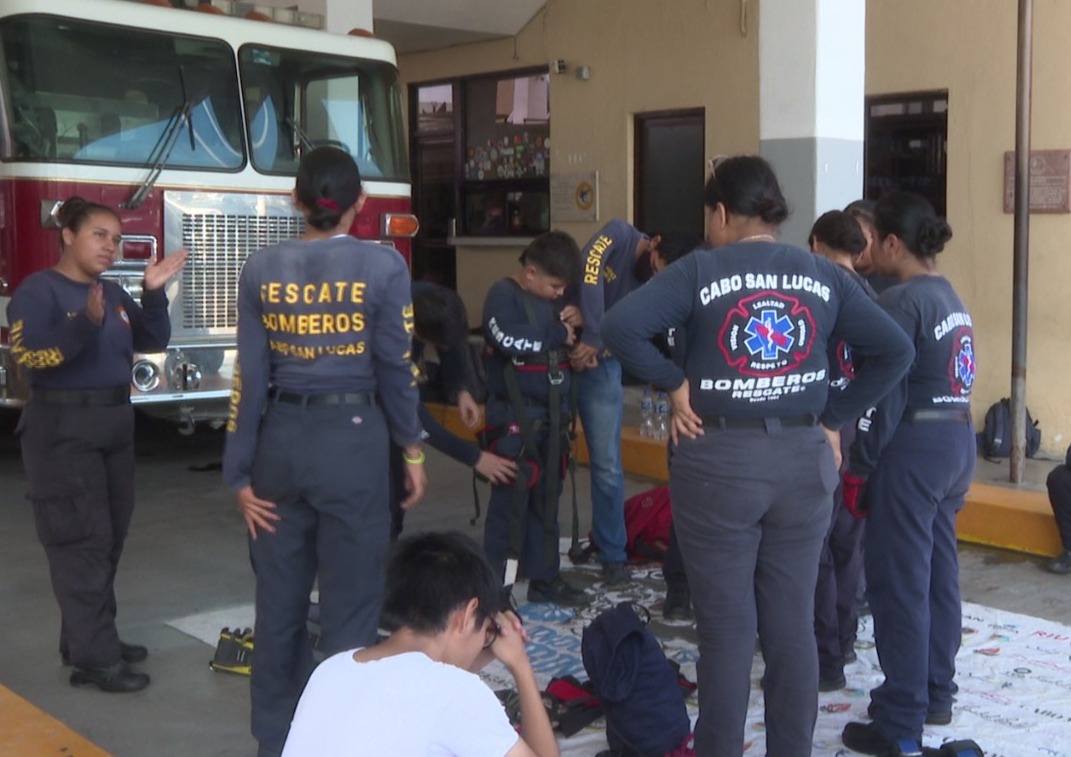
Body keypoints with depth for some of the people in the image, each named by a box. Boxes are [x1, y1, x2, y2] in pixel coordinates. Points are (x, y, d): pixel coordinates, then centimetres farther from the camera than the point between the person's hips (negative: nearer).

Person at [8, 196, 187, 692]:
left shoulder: (113, 294, 12)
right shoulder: (39, 290, -10)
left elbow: (153, 341, 7)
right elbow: (26, 356, -22)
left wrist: (154, 293, -7)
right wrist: (85, 325, -33)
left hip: (115, 424, 8)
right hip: (63, 431, -8)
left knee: (109, 539, 13)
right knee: (82, 541, -6)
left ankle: (88, 639, 26)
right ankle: (94, 659, -1)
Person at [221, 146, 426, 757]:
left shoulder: (262, 269, 0)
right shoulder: (383, 266, -8)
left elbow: (250, 376, 0)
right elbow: (396, 367, -6)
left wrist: (240, 473, 5)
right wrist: (413, 449, 6)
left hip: (281, 440, 4)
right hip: (353, 439, -3)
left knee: (279, 602, 15)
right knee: (349, 606, 6)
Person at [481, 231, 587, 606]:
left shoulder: (550, 299, 14)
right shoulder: (503, 294, -10)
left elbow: (567, 343, 26)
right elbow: (509, 339, -28)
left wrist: (576, 322, 3)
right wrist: (558, 334, -14)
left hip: (552, 415, 8)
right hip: (515, 417, -8)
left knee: (547, 500, 14)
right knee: (511, 501, -5)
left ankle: (544, 578, 24)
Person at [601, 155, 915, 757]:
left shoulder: (700, 270, -6)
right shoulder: (823, 275, 5)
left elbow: (620, 327, -18)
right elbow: (896, 351, 4)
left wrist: (674, 383, -7)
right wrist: (835, 419, 7)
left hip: (719, 461, -3)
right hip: (803, 460, 4)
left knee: (727, 628, 5)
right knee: (794, 625, 12)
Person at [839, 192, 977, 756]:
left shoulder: (901, 301, -14)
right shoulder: (950, 297, 14)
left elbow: (886, 395, -18)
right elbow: (941, 378, 15)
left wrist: (859, 468, -12)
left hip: (913, 446, -10)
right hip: (957, 438, 10)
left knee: (899, 581, -4)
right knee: (938, 570, 16)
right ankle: (935, 694, 28)